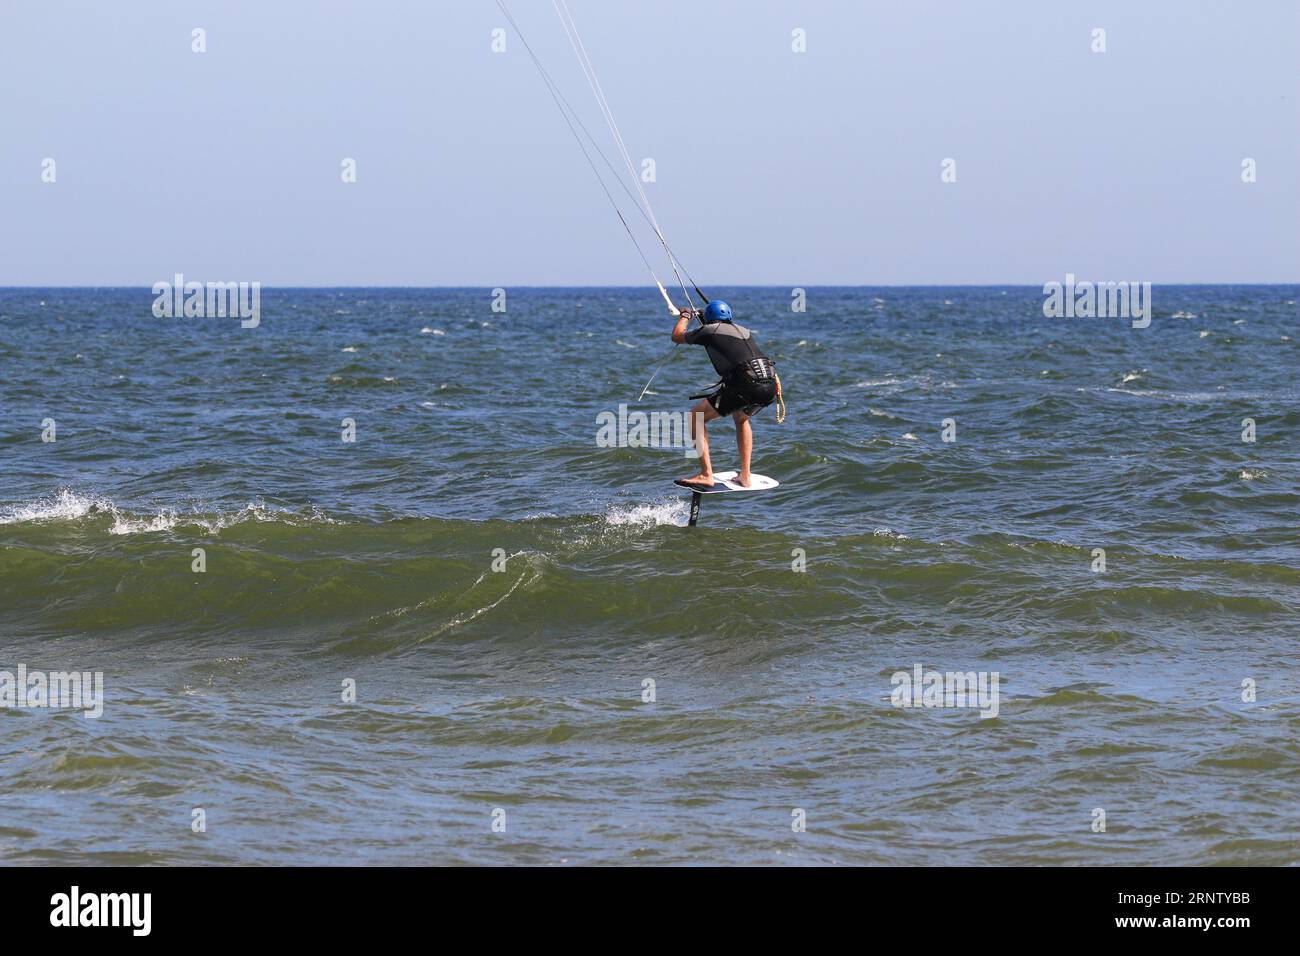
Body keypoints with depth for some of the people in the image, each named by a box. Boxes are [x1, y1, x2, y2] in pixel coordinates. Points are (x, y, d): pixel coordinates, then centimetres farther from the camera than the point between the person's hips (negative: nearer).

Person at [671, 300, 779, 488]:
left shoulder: (709, 330, 13)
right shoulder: (744, 331, 28)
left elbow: (677, 337, 28)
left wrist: (685, 316, 44)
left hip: (745, 385, -6)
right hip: (769, 388, 6)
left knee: (695, 418, 8)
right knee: (741, 418, 37)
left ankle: (706, 475, -1)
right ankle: (745, 476, 31)